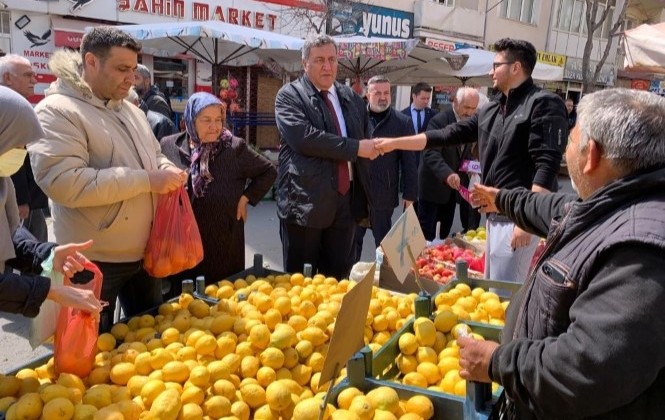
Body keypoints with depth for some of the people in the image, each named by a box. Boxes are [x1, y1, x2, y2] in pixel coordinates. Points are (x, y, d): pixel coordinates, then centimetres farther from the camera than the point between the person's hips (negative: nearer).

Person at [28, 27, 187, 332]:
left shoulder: (131, 111, 11)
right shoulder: (56, 112, -15)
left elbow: (154, 155, 23)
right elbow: (63, 182, -27)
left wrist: (169, 172, -3)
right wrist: (147, 180, -25)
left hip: (144, 252, 7)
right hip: (93, 261, -7)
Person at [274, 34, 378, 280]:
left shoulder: (351, 98, 14)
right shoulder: (289, 96, -4)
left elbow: (366, 141, 20)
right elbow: (303, 137, -21)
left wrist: (366, 199, 15)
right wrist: (355, 148, -17)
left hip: (346, 199, 5)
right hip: (306, 201, -5)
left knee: (338, 278, 12)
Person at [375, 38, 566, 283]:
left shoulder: (543, 104, -9)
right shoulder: (490, 112, 15)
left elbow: (547, 166, -17)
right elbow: (447, 136, 17)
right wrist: (394, 143, 14)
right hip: (495, 215, 9)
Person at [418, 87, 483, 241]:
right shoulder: (439, 120, -17)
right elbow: (431, 153, -28)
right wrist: (447, 174, -42)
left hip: (452, 187, 7)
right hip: (434, 185, -7)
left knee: (445, 233, 13)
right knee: (426, 234, 0)